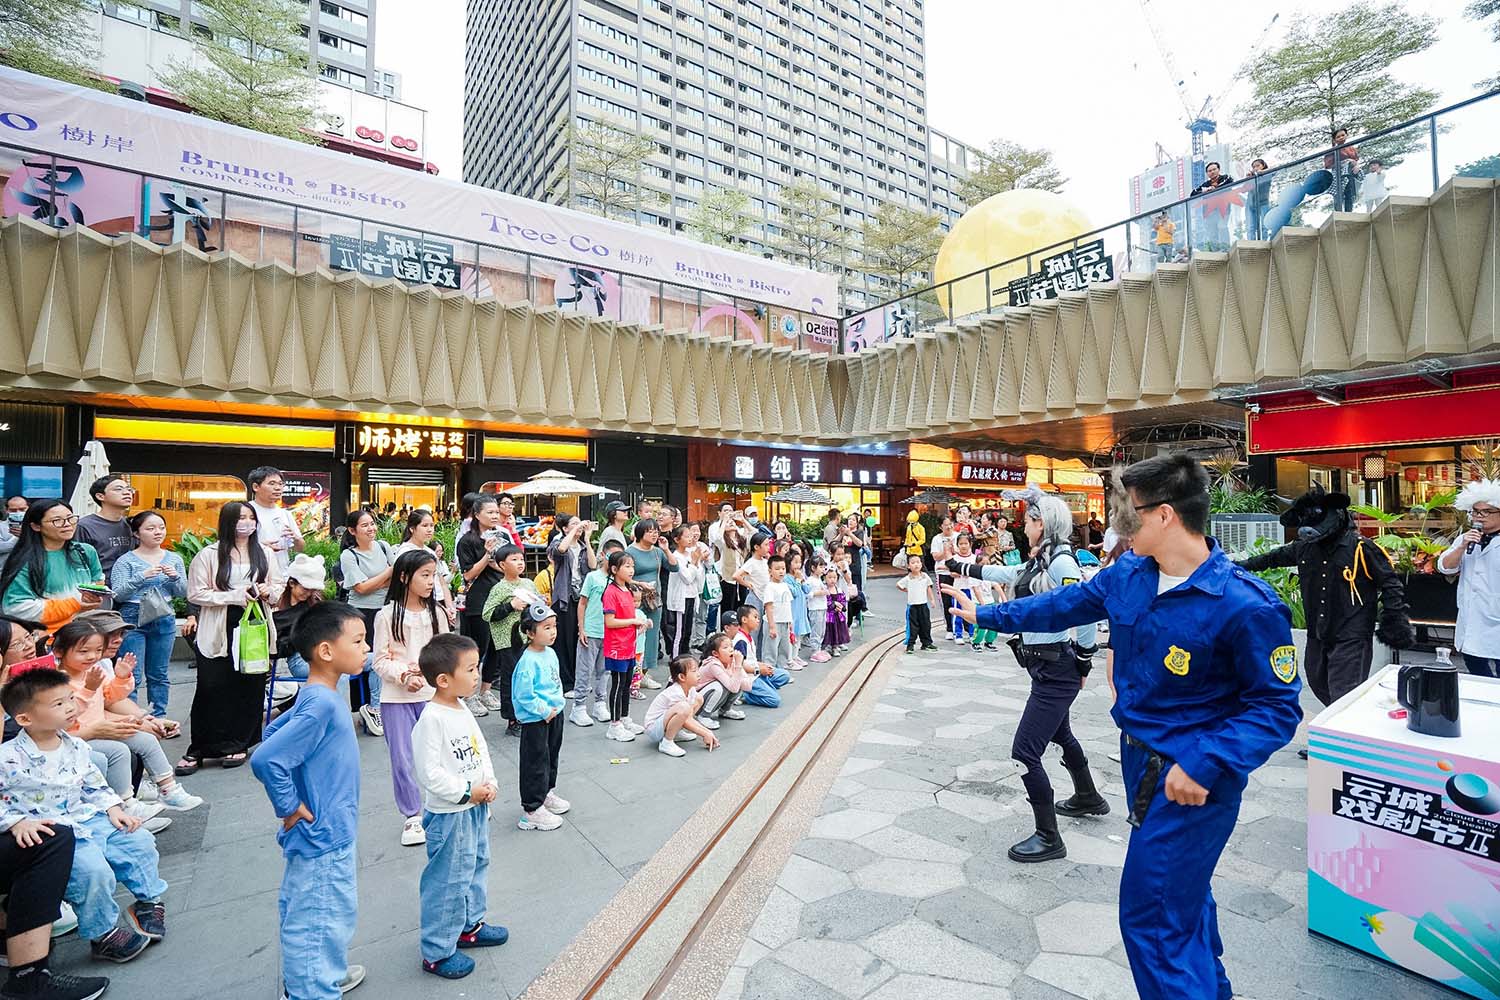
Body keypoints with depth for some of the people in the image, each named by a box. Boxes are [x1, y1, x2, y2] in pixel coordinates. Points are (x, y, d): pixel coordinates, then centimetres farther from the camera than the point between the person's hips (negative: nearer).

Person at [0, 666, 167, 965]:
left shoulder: (75, 746, 5)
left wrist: (112, 807, 6)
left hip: (88, 819, 7)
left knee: (139, 841, 0)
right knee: (92, 869, -25)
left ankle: (149, 901, 22)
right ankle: (102, 935, -3)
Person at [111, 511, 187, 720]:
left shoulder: (174, 559, 8)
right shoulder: (126, 560, -2)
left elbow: (184, 593, 7)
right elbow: (118, 594, -9)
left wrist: (174, 577, -12)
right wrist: (142, 576, -22)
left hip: (164, 621, 3)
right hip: (133, 621, -3)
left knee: (159, 674, 11)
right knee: (132, 676, -3)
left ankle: (159, 717, 19)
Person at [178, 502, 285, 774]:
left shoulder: (263, 553, 9)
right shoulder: (208, 555, -2)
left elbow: (279, 583, 17)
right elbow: (196, 594, -5)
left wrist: (268, 591, -5)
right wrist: (234, 596, -16)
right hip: (219, 631, -3)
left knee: (250, 687, 7)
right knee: (212, 690, 1)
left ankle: (235, 745, 21)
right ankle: (198, 750, 15)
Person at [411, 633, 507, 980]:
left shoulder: (463, 709, 2)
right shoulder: (431, 719, -25)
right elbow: (429, 772, -25)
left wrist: (489, 782, -2)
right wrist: (466, 792, -20)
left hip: (475, 808, 9)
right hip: (448, 814, -9)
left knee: (476, 867, 23)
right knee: (447, 881, 5)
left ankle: (469, 925, 43)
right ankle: (436, 952, 23)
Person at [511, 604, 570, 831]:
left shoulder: (550, 653, 3)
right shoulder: (527, 661, -24)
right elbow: (524, 695, -26)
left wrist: (558, 704, 3)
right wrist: (544, 711, -20)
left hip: (554, 714, 9)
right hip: (535, 720, -9)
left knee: (551, 756, 23)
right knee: (536, 762, 2)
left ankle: (547, 794, 42)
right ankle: (532, 810, 15)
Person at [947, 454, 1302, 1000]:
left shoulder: (1246, 605, -25)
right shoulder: (1128, 574, -4)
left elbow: (1276, 706, -19)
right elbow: (1063, 604, 9)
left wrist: (1205, 762, -28)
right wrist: (988, 615, 16)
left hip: (1192, 778, -7)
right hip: (1138, 755, 8)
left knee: (1152, 917, -1)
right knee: (1182, 893, 28)